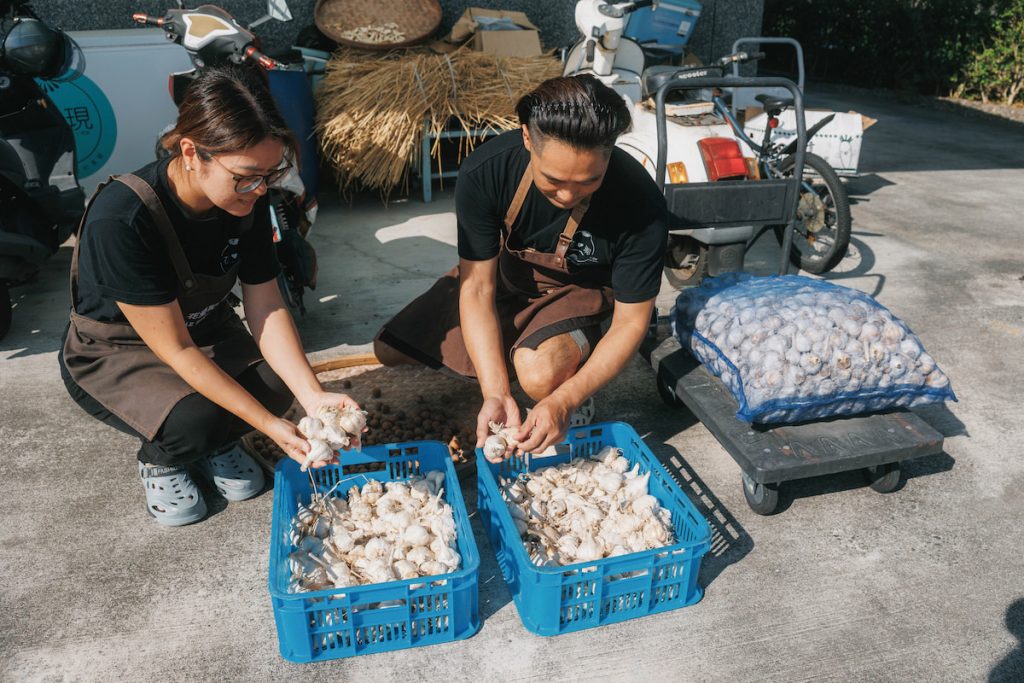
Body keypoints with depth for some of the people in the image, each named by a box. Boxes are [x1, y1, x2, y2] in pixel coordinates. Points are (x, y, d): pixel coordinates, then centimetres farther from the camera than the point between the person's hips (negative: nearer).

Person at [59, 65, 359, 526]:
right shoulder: (121, 220, -35)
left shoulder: (247, 200, -18)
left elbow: (265, 307, -14)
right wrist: (268, 425, -33)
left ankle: (215, 442, 11)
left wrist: (314, 396, -28)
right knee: (193, 420, -32)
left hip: (206, 329, 5)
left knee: (277, 385, -23)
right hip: (114, 352, -4)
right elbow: (174, 349, -30)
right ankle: (160, 458, 6)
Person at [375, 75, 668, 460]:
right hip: (505, 276, 4)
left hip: (580, 293, -3)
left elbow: (631, 323, -23)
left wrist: (564, 402, -35)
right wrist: (495, 394, -34)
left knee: (541, 375, -36)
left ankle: (574, 393, 2)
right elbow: (477, 287, -23)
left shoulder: (641, 204, -33)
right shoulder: (485, 172, -29)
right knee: (389, 350, 2)